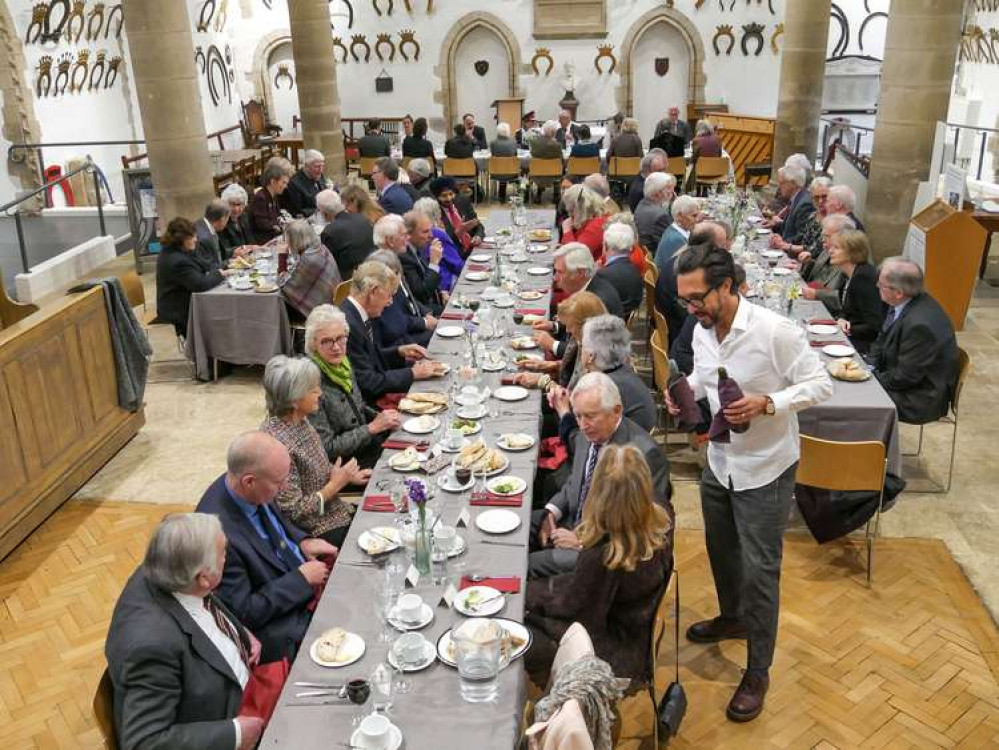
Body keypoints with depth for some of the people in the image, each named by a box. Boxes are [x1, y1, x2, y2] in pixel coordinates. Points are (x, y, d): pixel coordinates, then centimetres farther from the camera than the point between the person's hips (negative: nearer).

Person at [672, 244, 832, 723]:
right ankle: (733, 617, 52)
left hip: (764, 470, -7)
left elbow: (821, 384, -17)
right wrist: (687, 390, -7)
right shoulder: (702, 330, -5)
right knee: (720, 549, 24)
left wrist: (767, 403, -31)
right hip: (719, 462, 7)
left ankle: (758, 672, 21)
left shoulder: (776, 331, -25)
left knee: (759, 571, 3)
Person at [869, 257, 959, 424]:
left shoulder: (920, 324, -32)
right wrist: (868, 366, -4)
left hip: (921, 399, -8)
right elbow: (882, 340, 11)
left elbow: (904, 377, -25)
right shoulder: (903, 303, -5)